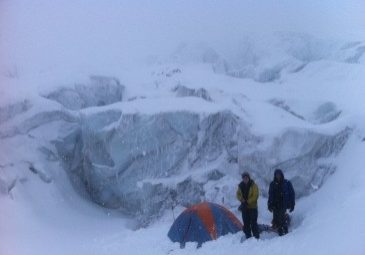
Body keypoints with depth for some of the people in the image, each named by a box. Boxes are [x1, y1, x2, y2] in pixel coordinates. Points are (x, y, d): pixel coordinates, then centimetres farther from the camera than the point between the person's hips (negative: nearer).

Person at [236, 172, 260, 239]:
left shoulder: (253, 185, -6)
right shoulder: (241, 186, 7)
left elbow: (255, 196, -11)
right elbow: (238, 194, 13)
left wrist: (248, 202, -16)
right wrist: (242, 200, -7)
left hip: (252, 207, -5)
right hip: (244, 207, 5)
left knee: (253, 223, -8)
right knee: (246, 223, 7)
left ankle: (256, 237, -5)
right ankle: (248, 237, 14)